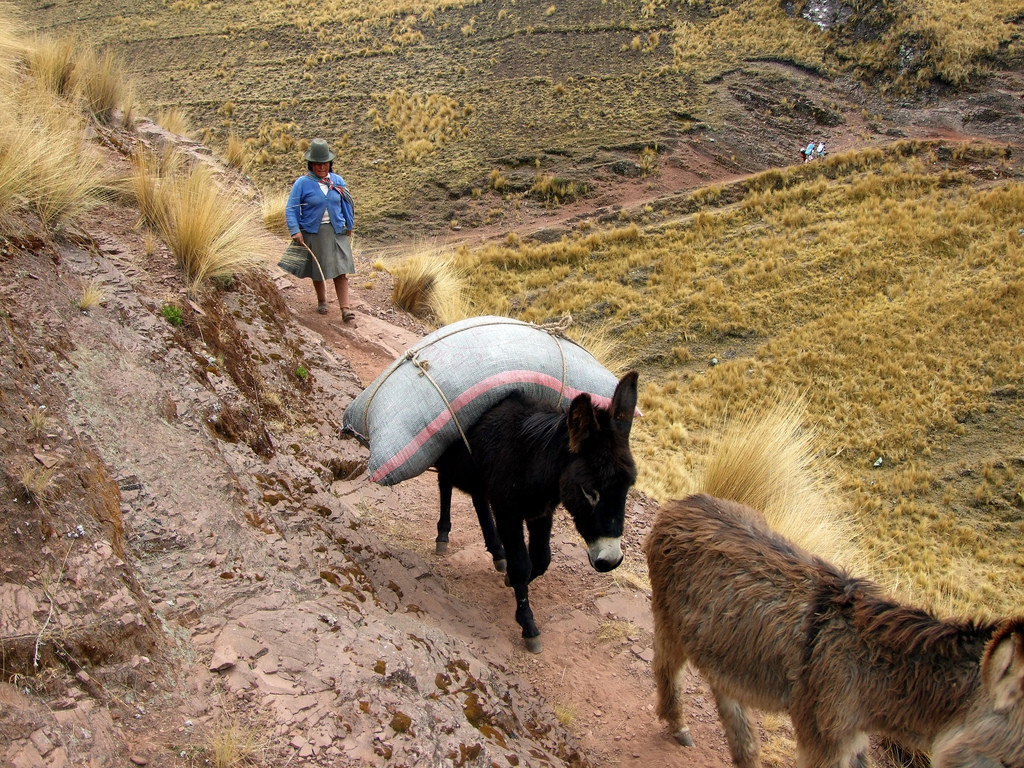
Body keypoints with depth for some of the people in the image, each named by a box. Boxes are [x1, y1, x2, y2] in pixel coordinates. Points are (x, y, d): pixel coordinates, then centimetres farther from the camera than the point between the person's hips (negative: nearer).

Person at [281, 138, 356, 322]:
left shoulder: (338, 181, 5)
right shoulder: (302, 183, -6)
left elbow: (346, 205, 16)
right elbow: (291, 208, -6)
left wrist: (349, 227, 20)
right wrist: (295, 231, -16)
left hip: (337, 232, 1)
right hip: (313, 233, -1)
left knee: (341, 271, -7)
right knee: (318, 271, 13)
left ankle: (345, 308, -8)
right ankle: (321, 301, 36)